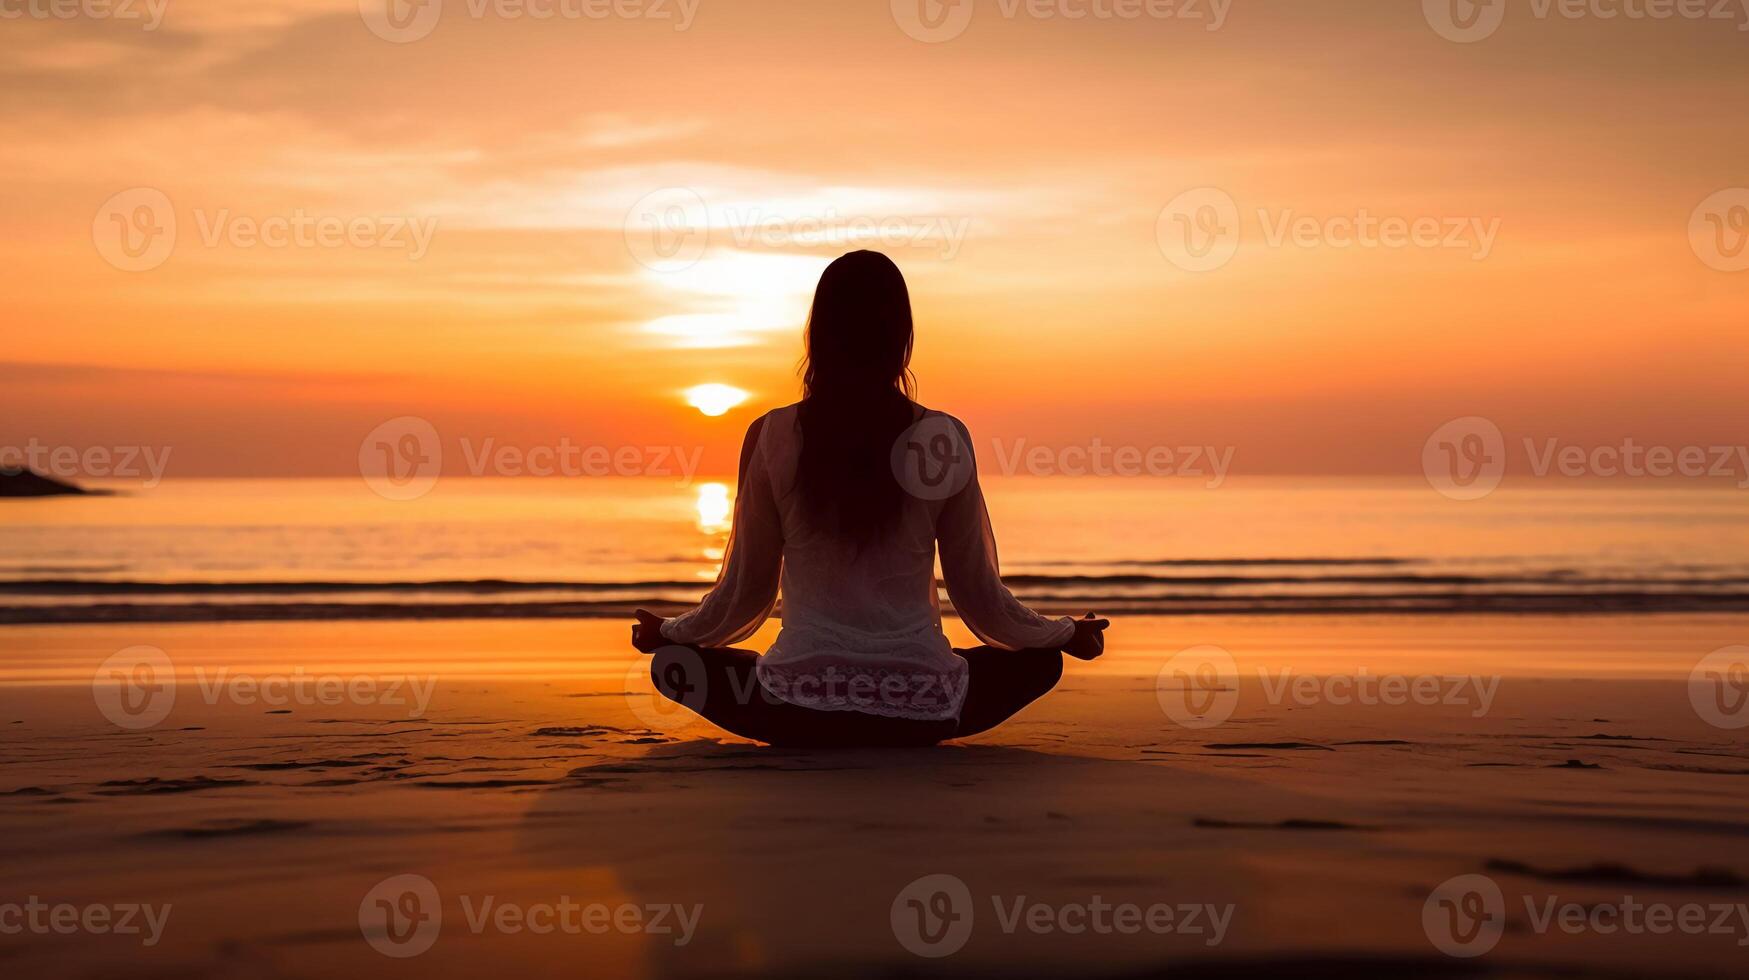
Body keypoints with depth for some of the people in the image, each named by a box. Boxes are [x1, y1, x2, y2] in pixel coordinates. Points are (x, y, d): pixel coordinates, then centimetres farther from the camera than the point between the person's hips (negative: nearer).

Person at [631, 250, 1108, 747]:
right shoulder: (946, 441, -3)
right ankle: (907, 728, 10)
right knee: (1041, 659, 27)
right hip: (920, 712, 1)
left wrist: (668, 632, 26)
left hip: (800, 706, -1)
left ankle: (817, 733, 7)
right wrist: (1066, 635, 24)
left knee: (674, 662, 25)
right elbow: (979, 592, 5)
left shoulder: (772, 437, -3)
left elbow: (746, 588, 5)